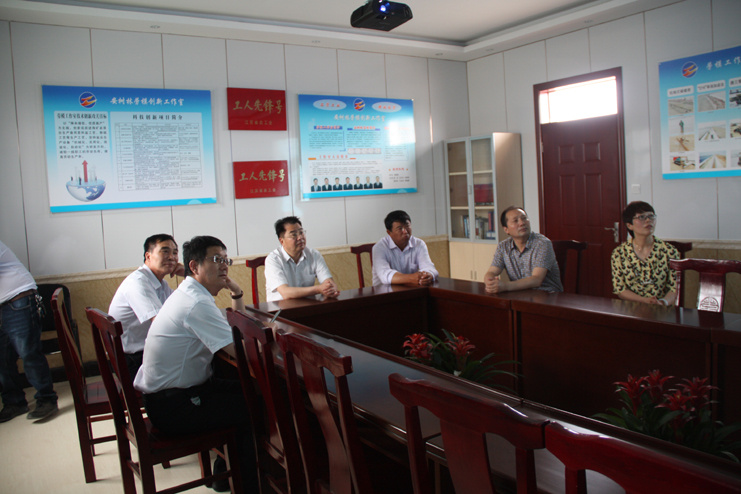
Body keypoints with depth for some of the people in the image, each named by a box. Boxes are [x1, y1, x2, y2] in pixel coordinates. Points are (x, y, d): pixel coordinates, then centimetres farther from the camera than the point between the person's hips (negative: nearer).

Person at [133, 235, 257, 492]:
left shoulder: (189, 294, 10)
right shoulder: (197, 303, -24)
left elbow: (236, 331, 16)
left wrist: (237, 293, 3)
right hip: (172, 407, -11)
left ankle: (226, 470, 30)